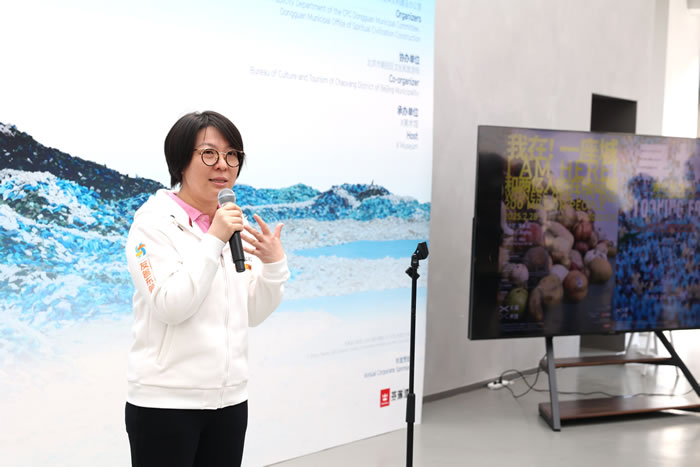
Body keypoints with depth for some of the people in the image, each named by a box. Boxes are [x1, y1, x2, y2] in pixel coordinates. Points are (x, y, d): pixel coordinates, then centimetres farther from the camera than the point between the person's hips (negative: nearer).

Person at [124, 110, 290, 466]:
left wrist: (274, 263, -7)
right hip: (165, 402, -5)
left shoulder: (236, 224, 7)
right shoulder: (154, 221, -8)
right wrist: (213, 240, -21)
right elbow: (169, 307, -19)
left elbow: (253, 314, 9)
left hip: (230, 399, 6)